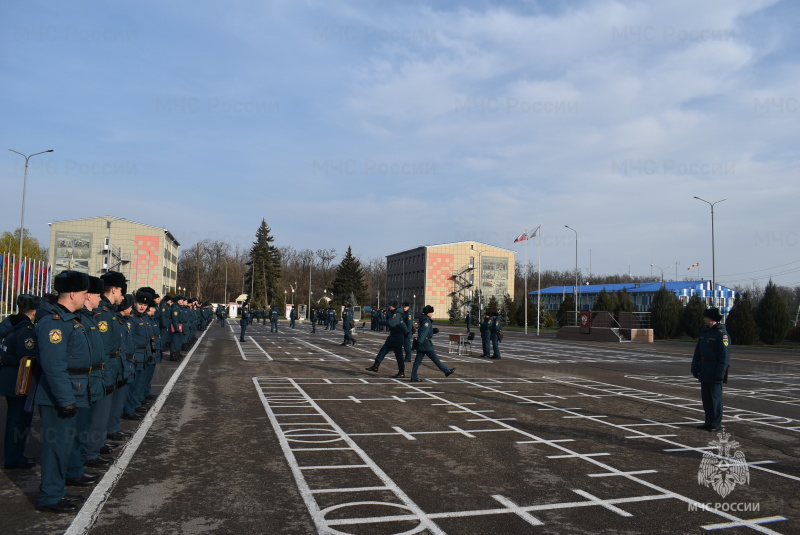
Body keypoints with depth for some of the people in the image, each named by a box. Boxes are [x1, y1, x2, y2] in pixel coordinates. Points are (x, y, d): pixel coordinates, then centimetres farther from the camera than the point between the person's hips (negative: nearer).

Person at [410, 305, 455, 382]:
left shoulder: (427, 320, 17)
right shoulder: (426, 321, -14)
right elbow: (424, 331, -29)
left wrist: (434, 330, 10)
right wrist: (420, 341, -40)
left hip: (421, 344, 10)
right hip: (426, 343, -10)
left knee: (418, 360, 5)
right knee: (435, 359, 2)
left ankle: (414, 377, 3)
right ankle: (446, 371, 13)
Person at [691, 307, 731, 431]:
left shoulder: (721, 333, -14)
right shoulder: (704, 331, 11)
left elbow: (725, 355, -17)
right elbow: (698, 351, 14)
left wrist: (720, 374, -20)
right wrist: (695, 368, 11)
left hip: (715, 370, -8)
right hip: (704, 369, 8)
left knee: (715, 397, -1)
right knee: (705, 396, 10)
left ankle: (716, 423, 8)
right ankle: (709, 422, 18)